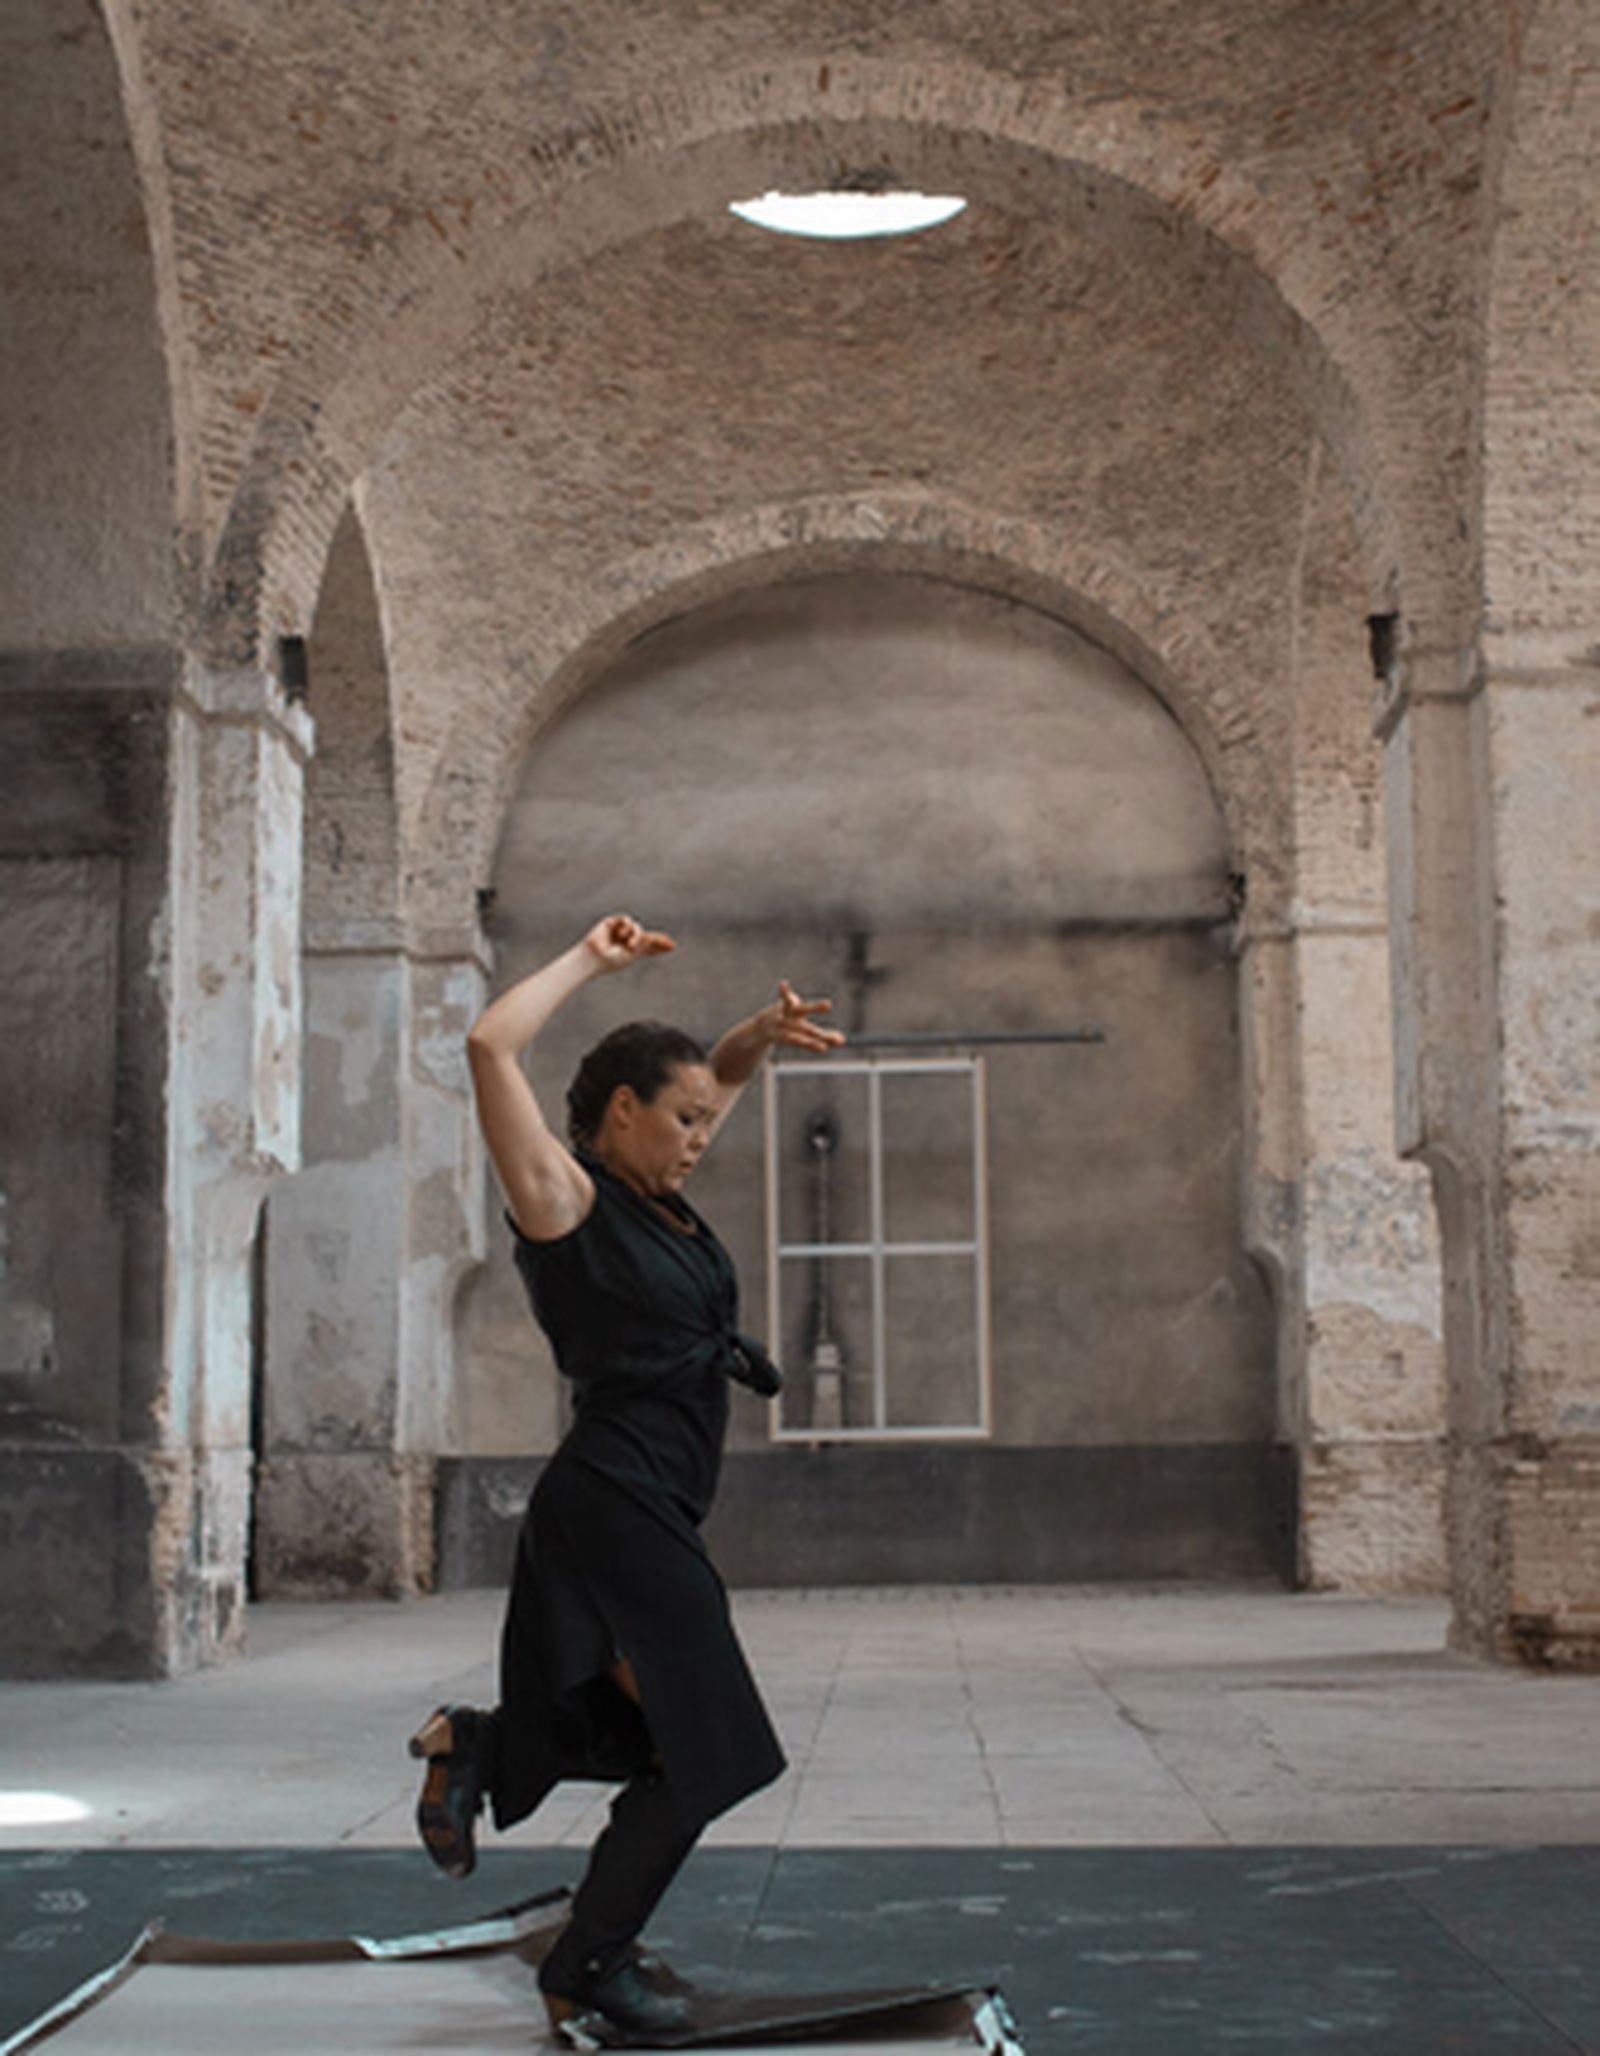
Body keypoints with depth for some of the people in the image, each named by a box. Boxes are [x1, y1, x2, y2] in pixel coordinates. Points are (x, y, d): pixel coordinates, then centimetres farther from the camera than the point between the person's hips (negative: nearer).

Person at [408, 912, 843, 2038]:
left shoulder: (653, 1191, 12)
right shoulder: (565, 1195, -10)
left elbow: (720, 1075, 26)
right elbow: (491, 1045, -22)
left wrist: (764, 1032, 4)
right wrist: (591, 960, -12)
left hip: (651, 1513, 9)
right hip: (616, 1505, -9)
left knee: (677, 1741, 15)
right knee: (704, 1750, -3)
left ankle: (474, 1744, 21)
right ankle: (590, 1967, 10)